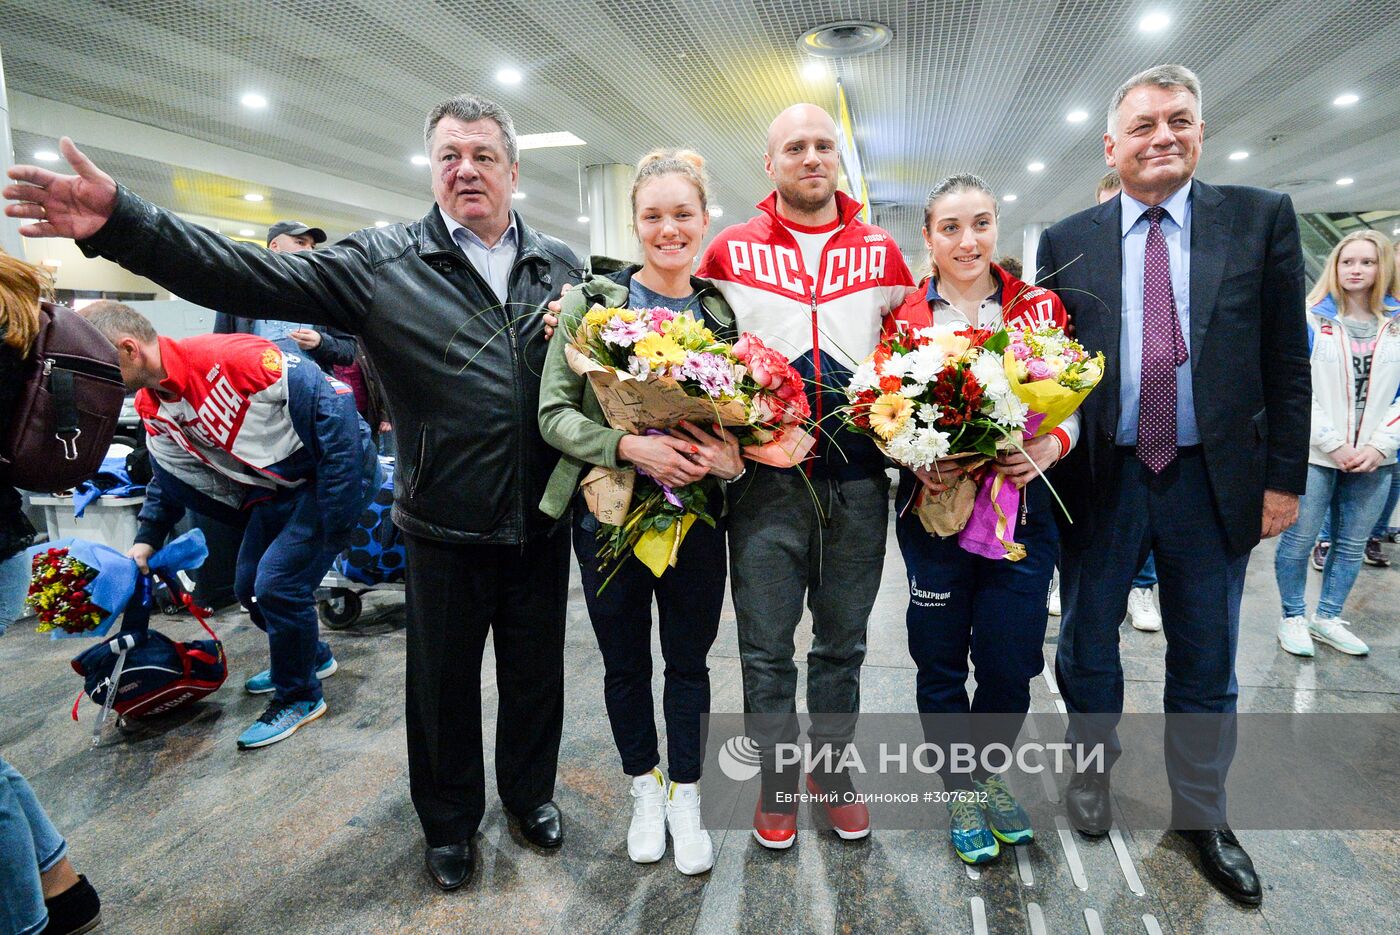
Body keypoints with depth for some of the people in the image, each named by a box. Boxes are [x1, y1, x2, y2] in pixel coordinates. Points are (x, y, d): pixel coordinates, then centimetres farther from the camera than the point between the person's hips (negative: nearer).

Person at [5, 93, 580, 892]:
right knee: (443, 679, 15)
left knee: (537, 671, 17)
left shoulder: (562, 265, 6)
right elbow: (256, 277, -8)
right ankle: (450, 820, 39)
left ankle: (531, 792, 44)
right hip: (446, 527, -2)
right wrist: (122, 224, -16)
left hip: (542, 523, 2)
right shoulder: (385, 260, -2)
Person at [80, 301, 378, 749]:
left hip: (338, 471, -9)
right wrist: (145, 542, 9)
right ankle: (310, 657, 38)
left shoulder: (228, 357, -27)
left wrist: (336, 511, -27)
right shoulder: (153, 411, 2)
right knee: (249, 587, 12)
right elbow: (169, 480, 19)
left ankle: (300, 697, 10)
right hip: (279, 488, 9)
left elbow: (333, 407, -28)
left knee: (277, 583, -13)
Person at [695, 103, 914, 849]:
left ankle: (832, 772, 35)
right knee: (767, 648, 7)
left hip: (857, 481, 2)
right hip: (765, 479, -1)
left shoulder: (880, 251, 9)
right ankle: (775, 782, 28)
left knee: (842, 643, 15)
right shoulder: (731, 251, 4)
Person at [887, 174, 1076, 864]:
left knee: (1010, 659, 8)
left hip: (1021, 508, 1)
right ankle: (959, 791, 33)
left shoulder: (1039, 306, 4)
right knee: (941, 659, 9)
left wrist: (1046, 450, -16)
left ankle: (988, 772, 37)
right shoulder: (904, 316, 2)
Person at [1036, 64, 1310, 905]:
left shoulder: (1262, 219, 2)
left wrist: (1285, 476, -1)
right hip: (1100, 481, 0)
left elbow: (1286, 359, 2)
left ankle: (1202, 814, 35)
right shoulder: (1067, 243, 2)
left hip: (1215, 481, 0)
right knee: (1087, 640, 14)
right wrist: (1044, 472, -3)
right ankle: (1094, 767, 40)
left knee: (1206, 659, 13)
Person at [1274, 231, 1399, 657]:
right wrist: (1334, 445, -12)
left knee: (1353, 544, 11)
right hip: (1315, 455, -4)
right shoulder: (1312, 319, -2)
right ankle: (1293, 617, 17)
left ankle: (1327, 617, 25)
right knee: (1299, 540, 0)